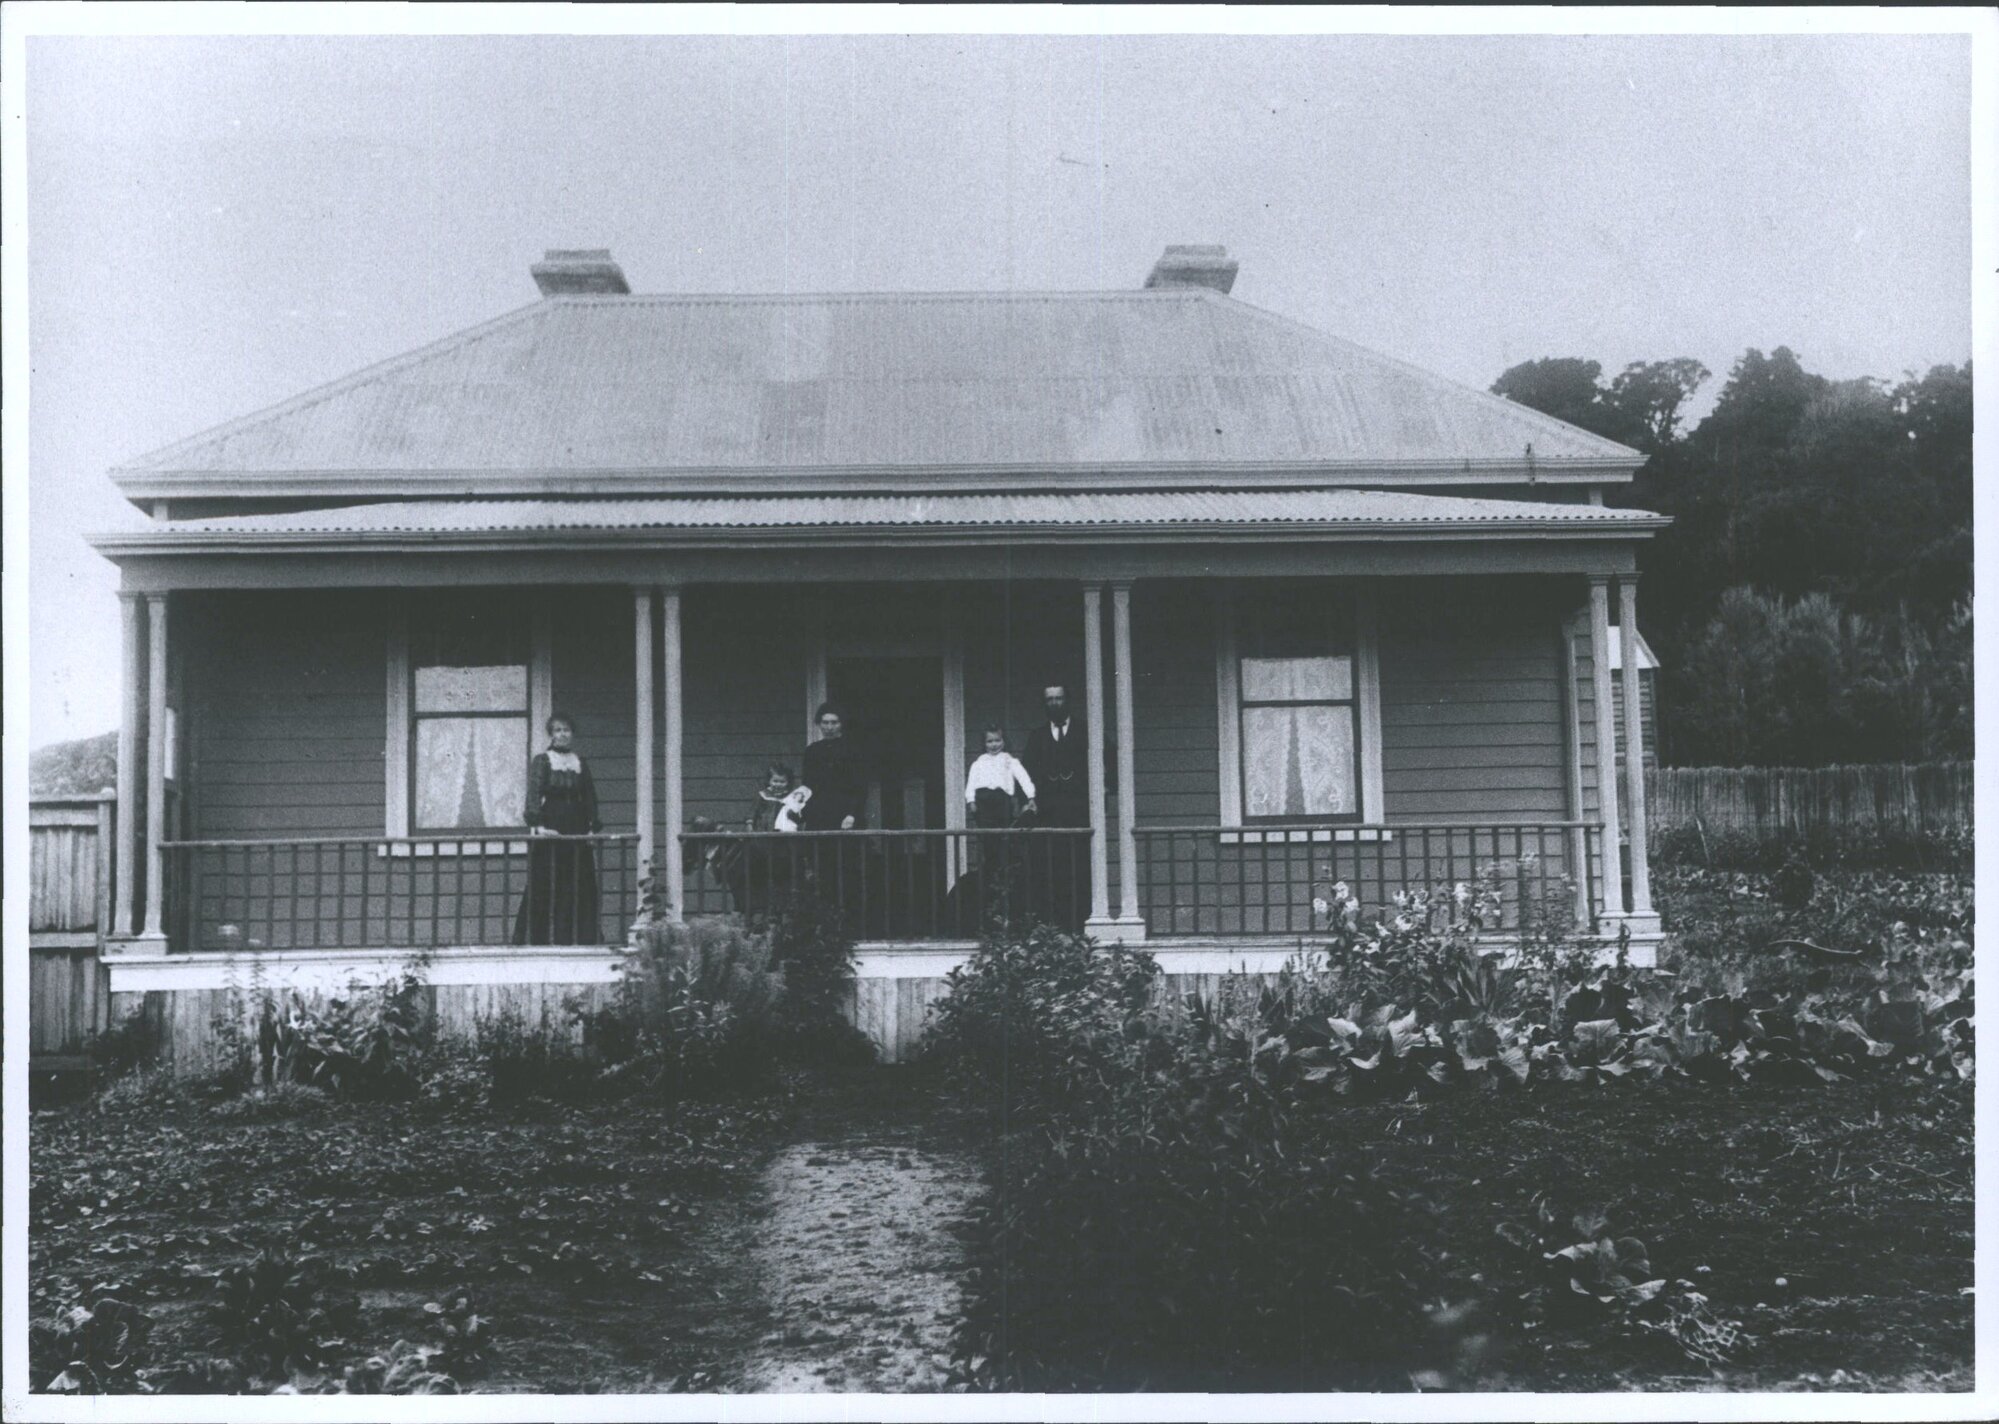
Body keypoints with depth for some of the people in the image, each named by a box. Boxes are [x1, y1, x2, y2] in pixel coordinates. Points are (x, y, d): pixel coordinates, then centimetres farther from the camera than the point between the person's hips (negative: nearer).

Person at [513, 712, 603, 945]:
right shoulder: (541, 761, 1)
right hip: (549, 832, -4)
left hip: (576, 833, 4)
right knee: (546, 887, -6)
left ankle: (579, 937, 5)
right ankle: (542, 936, -3)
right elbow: (534, 794, -11)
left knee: (579, 887, 1)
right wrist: (537, 825, -24)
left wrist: (593, 828, -2)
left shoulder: (581, 764, 14)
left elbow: (590, 798, 12)